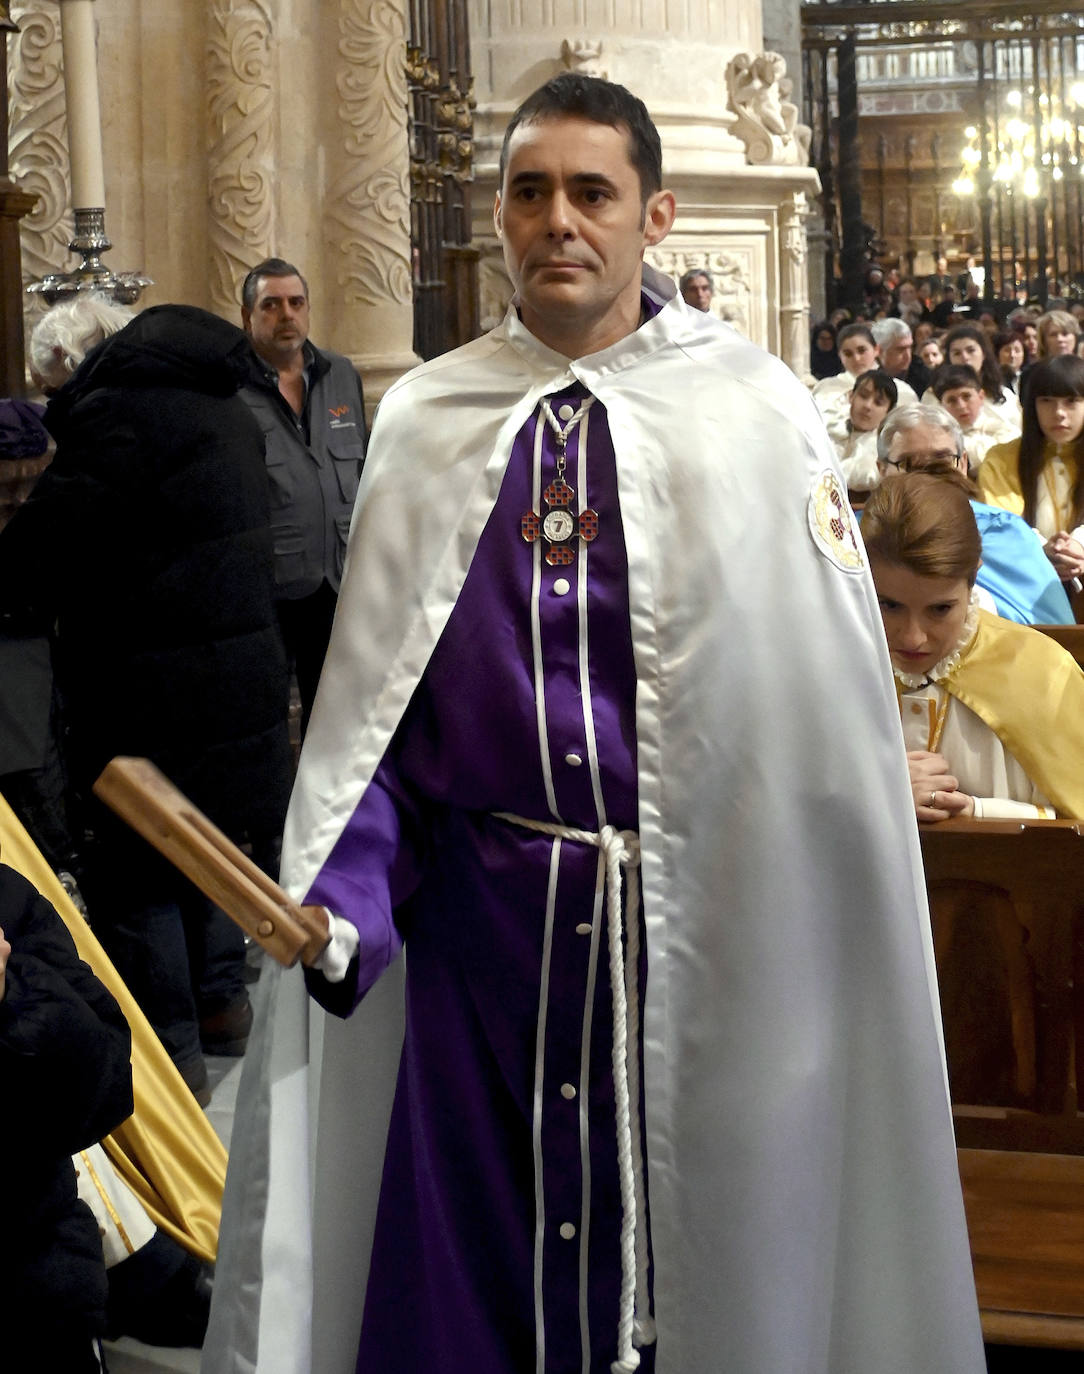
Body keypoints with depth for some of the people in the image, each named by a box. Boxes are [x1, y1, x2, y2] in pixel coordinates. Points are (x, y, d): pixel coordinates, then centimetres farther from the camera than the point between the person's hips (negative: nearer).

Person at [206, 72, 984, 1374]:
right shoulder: (423, 424, 6)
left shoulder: (752, 410, -2)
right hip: (480, 917, 2)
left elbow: (829, 696, -5)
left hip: (701, 924, -2)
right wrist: (346, 895, -7)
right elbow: (376, 704, 6)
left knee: (694, 1248, 10)